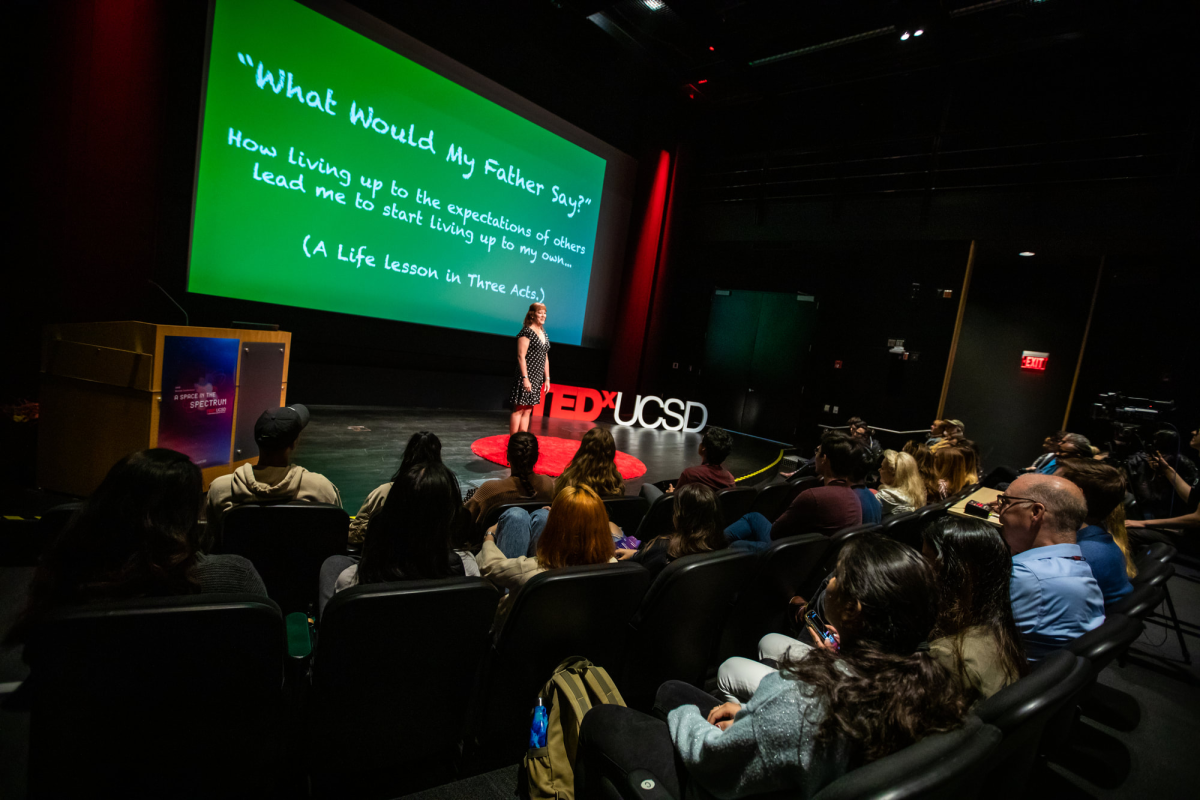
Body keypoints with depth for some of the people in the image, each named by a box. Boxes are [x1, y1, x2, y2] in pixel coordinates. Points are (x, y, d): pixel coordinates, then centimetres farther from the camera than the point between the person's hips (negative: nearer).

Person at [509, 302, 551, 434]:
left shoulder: (543, 333, 16)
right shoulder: (526, 332, -9)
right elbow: (521, 356, -14)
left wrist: (547, 378, 17)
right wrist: (525, 378, -20)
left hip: (537, 378, 8)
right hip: (526, 376, -8)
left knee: (528, 410, 9)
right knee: (519, 409, -4)